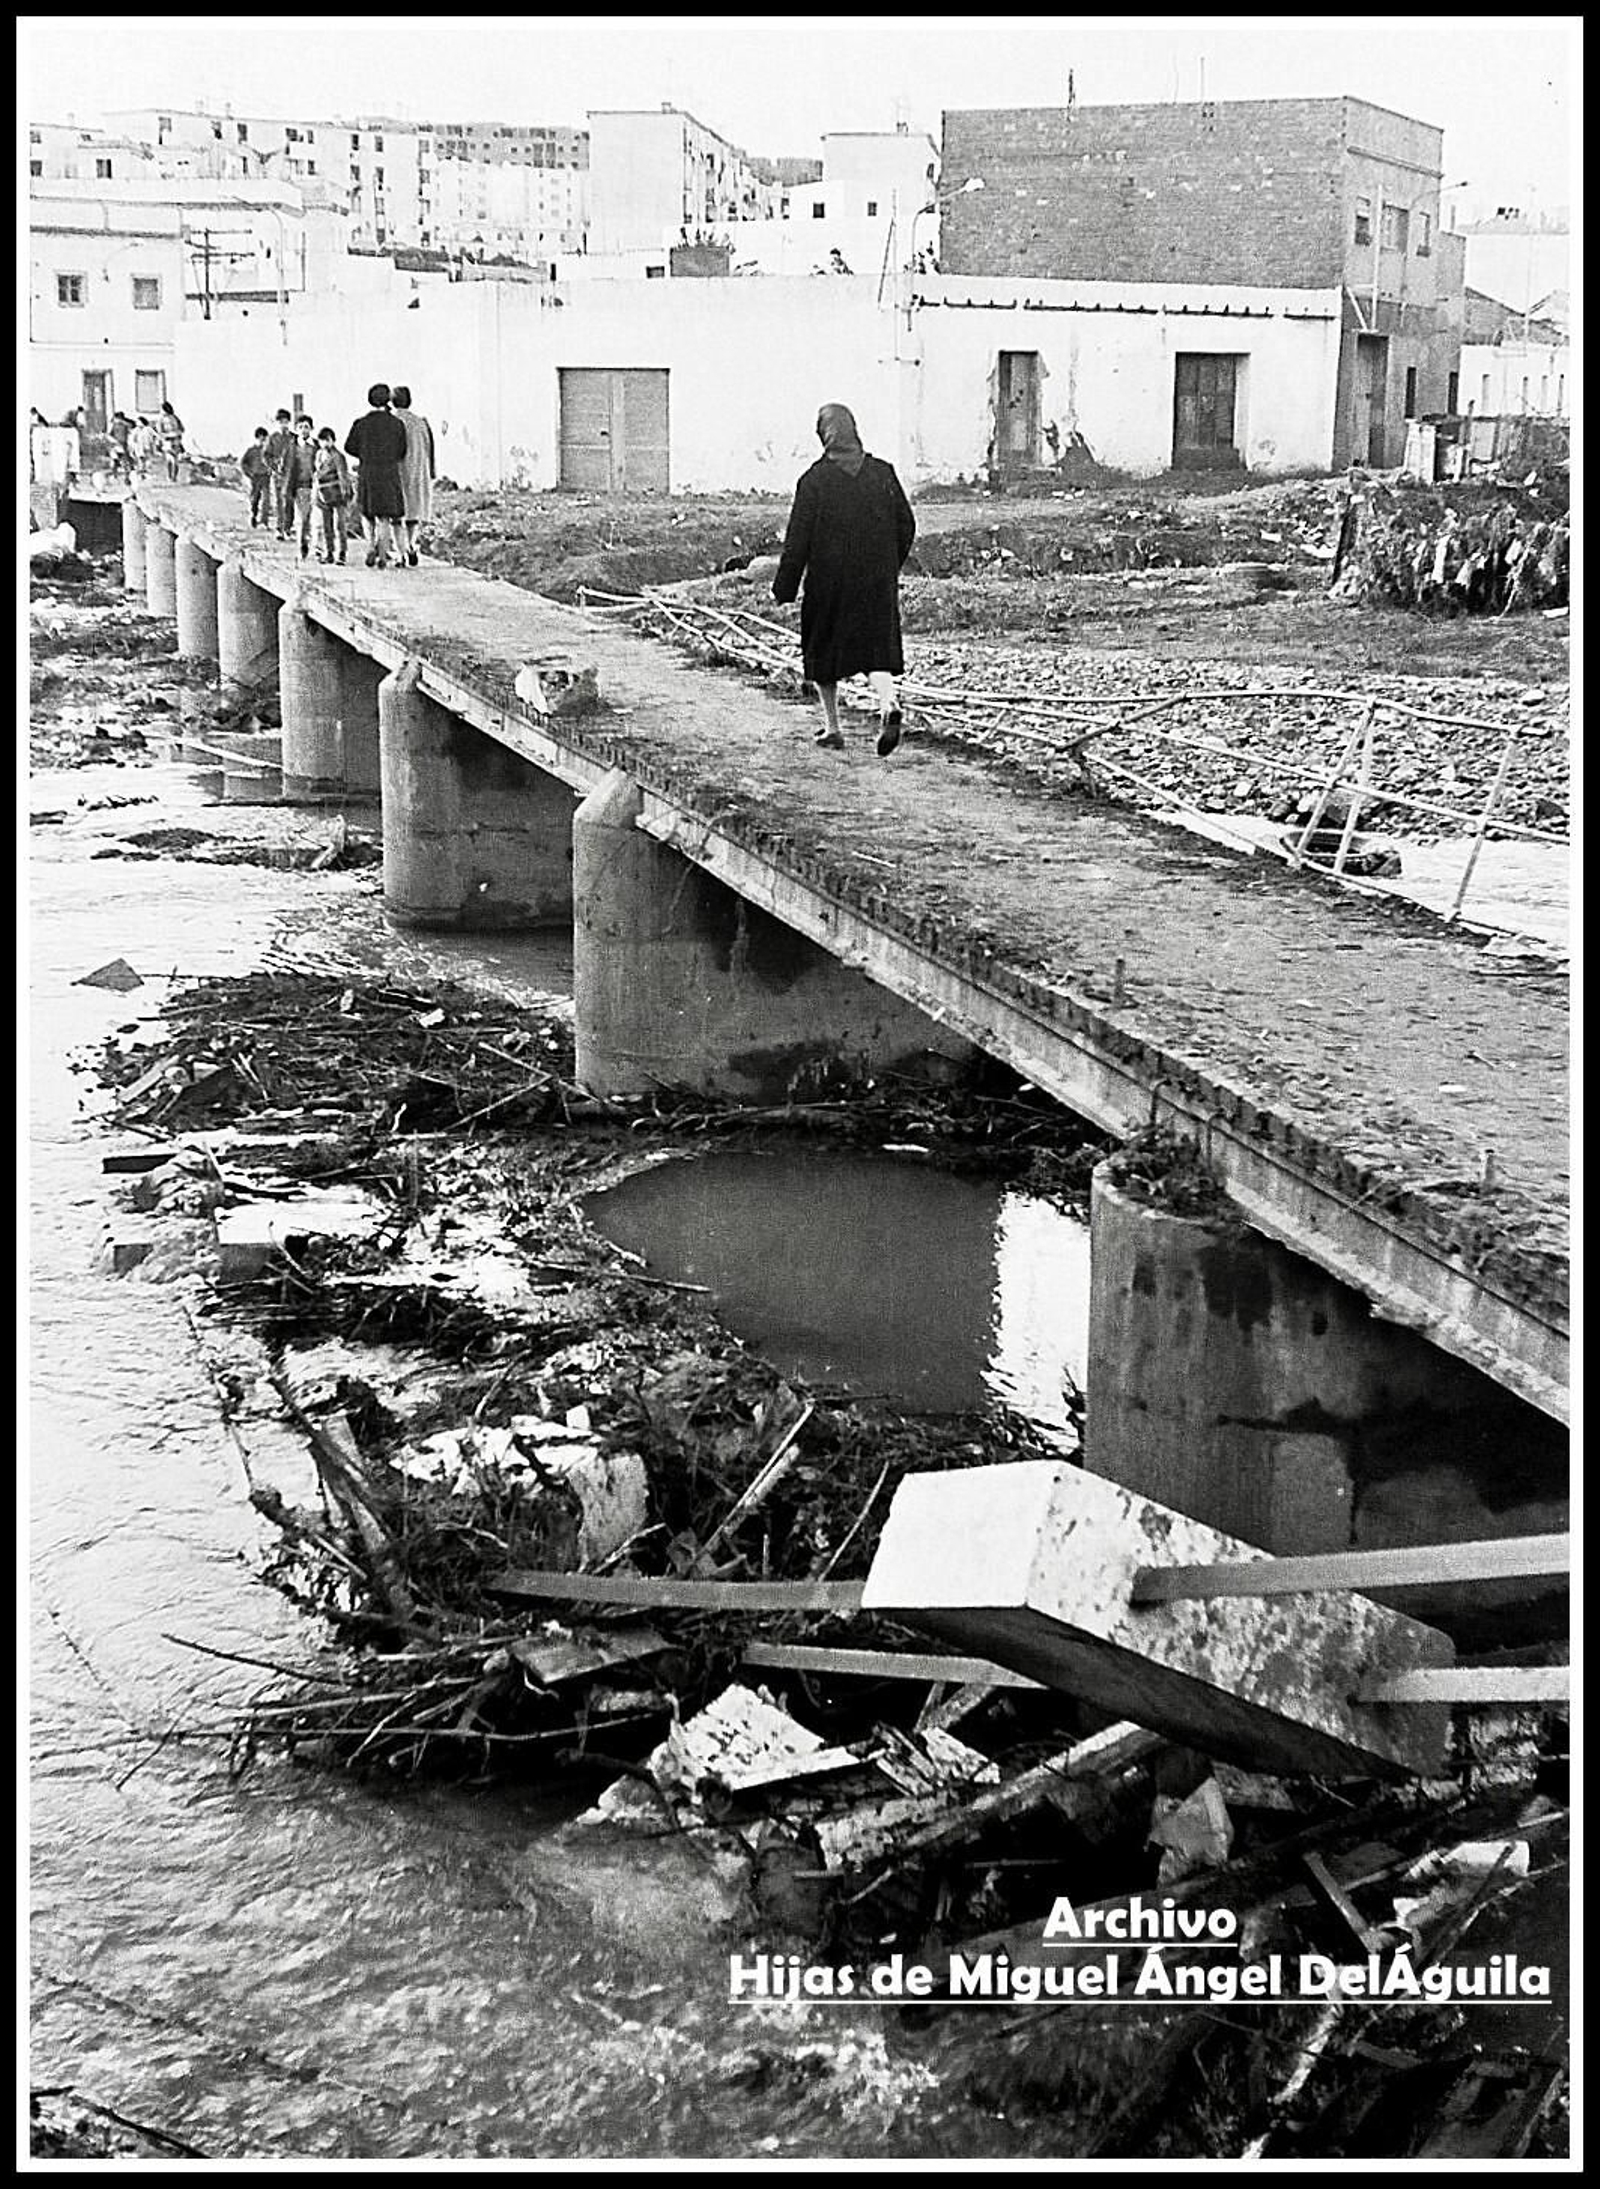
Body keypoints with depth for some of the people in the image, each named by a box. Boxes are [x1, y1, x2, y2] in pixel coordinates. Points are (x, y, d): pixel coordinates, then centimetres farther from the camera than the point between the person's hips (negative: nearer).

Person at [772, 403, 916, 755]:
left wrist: (784, 587, -4)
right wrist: (890, 567, 21)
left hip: (828, 583, -3)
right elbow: (906, 525, 7)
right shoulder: (882, 473, 1)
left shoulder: (813, 481, -10)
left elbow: (797, 539, -10)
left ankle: (832, 726, 19)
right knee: (878, 646, 4)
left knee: (823, 651, 13)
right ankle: (889, 703, -23)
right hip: (877, 580, 3)